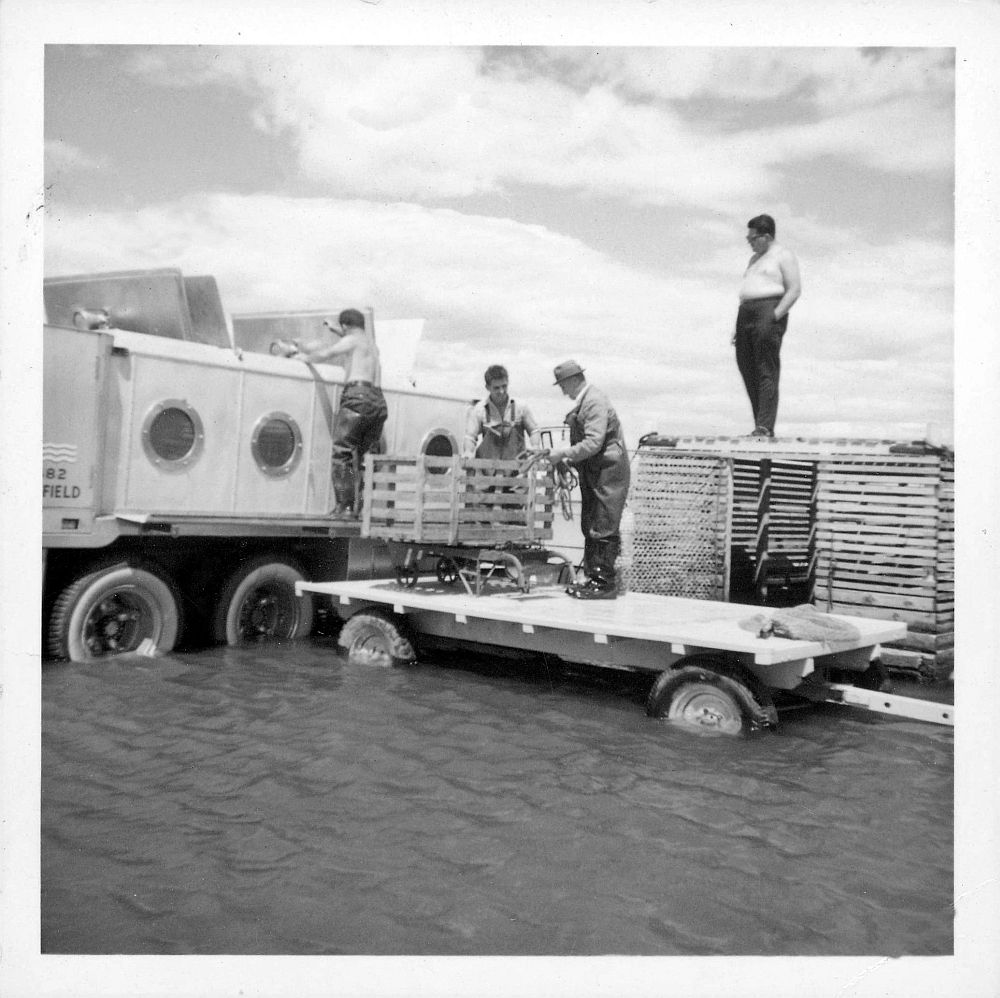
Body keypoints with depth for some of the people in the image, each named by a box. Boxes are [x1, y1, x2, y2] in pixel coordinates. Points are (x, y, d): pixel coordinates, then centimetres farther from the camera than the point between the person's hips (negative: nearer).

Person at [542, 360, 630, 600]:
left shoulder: (595, 402, -17)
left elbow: (593, 443, -25)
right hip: (593, 474, 10)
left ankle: (604, 583, -1)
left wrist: (563, 454, -19)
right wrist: (568, 459, 11)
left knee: (603, 530, -6)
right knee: (590, 527, 12)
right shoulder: (583, 402, 13)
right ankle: (593, 578, 19)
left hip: (608, 473, -10)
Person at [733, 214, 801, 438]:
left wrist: (775, 316, -19)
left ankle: (765, 426, -16)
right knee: (747, 368, 3)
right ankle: (761, 425, 6)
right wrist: (739, 326, 16)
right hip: (746, 313, 8)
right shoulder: (755, 259, 25)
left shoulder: (783, 256, 1)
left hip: (769, 312, -8)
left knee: (767, 371, -12)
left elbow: (795, 290, -8)